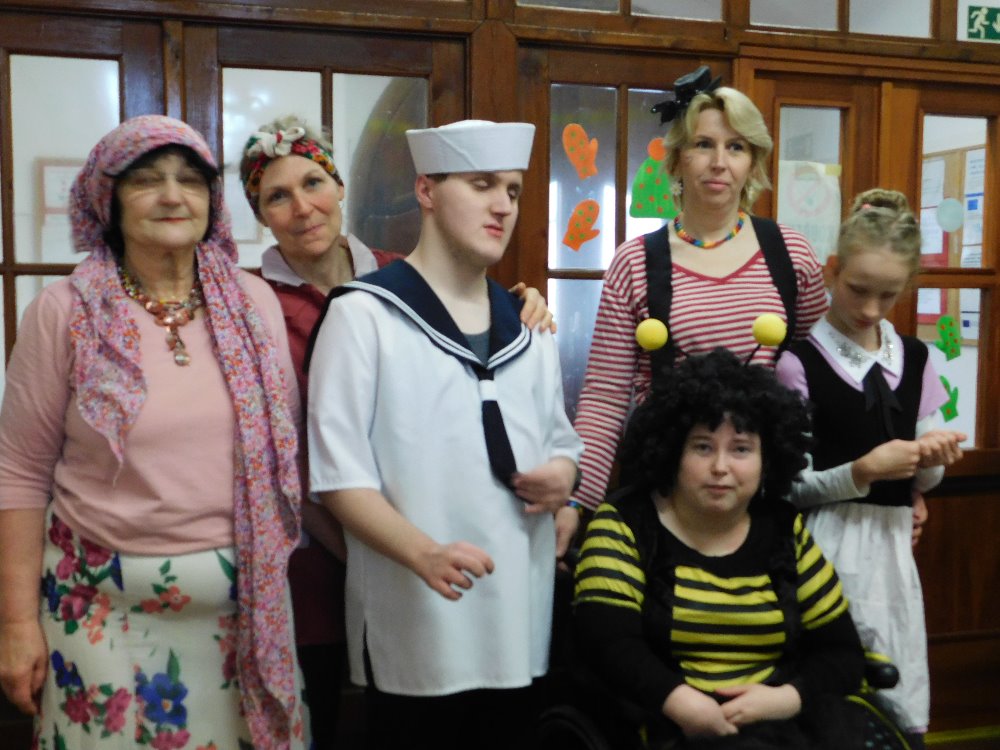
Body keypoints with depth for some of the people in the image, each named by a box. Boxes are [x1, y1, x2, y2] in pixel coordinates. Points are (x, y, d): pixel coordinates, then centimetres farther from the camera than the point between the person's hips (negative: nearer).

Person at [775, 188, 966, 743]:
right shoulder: (800, 362, -10)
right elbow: (789, 485, -10)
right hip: (828, 543, -5)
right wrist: (861, 473, -23)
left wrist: (932, 458, -8)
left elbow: (924, 480, 14)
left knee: (900, 703, 11)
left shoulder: (913, 359, 8)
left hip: (892, 541, 5)